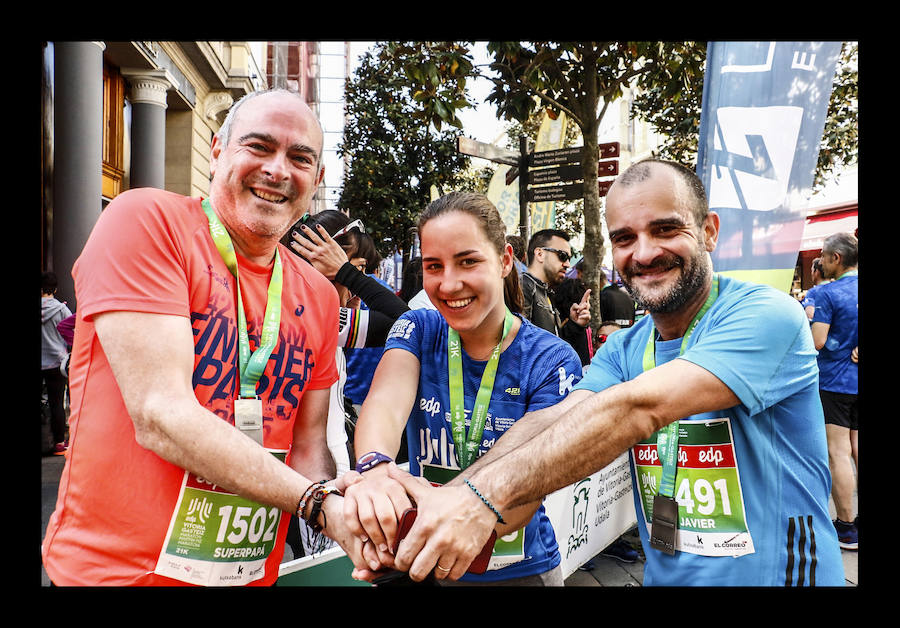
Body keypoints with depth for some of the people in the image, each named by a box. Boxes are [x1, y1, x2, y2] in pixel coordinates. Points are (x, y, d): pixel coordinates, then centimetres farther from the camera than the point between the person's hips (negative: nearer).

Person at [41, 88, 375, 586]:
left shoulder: (320, 297, 3)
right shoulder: (145, 220, -14)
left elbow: (308, 447, 4)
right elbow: (161, 416, -22)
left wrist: (352, 515, -17)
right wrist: (320, 503, -26)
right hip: (111, 567, -5)